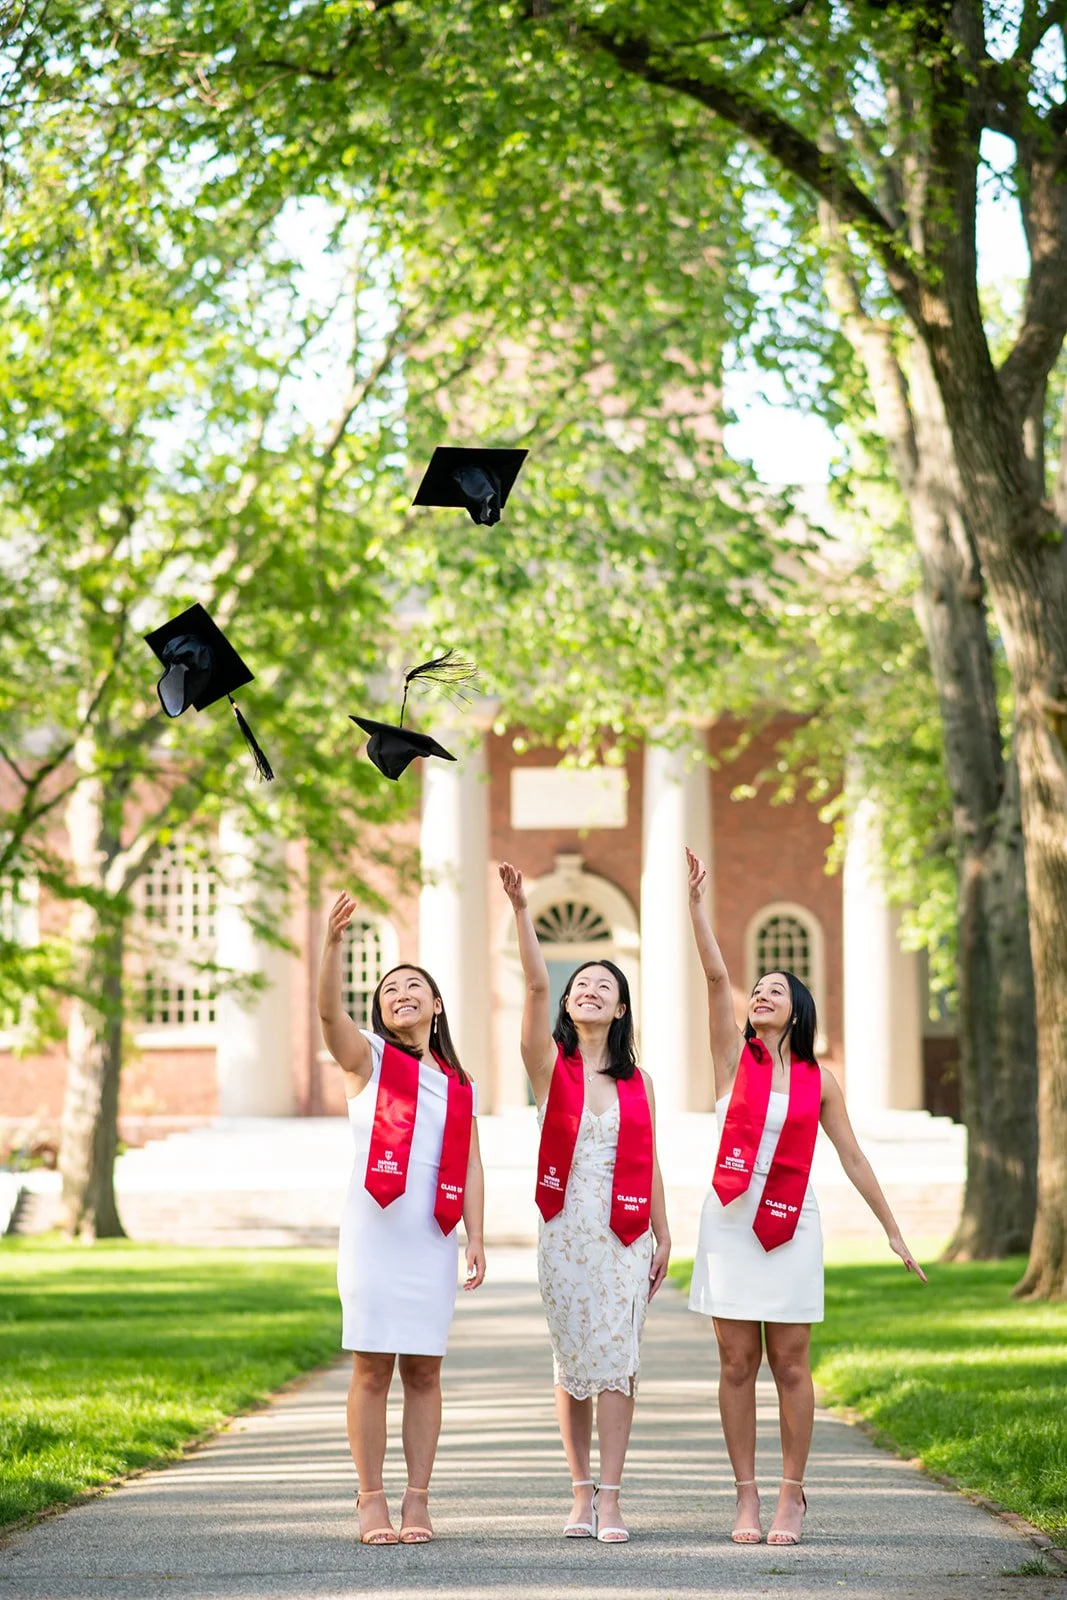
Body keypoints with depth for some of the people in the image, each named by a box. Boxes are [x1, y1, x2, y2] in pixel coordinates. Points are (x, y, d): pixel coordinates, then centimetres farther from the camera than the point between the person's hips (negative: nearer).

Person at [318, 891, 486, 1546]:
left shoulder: (459, 1084, 17)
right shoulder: (368, 1058, 6)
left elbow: (471, 1166, 12)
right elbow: (329, 1009, -13)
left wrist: (476, 1239, 1)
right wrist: (333, 943, -29)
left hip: (433, 1239, 3)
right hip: (374, 1227, -3)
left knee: (424, 1371, 3)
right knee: (373, 1369, -3)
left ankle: (418, 1500, 7)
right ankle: (372, 1500, 2)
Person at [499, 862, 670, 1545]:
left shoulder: (637, 1081, 9)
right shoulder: (551, 1065, 2)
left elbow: (648, 1164, 12)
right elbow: (537, 984, -12)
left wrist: (664, 1237, 8)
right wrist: (521, 908, -25)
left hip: (625, 1234, 1)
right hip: (564, 1230, -1)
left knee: (616, 1359, -7)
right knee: (573, 1360, 4)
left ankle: (610, 1500, -8)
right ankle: (582, 1493, 12)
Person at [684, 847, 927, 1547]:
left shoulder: (818, 1080, 5)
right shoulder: (735, 1057, 3)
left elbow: (853, 1157, 9)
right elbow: (716, 975, -8)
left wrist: (893, 1230, 8)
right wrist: (697, 900, -18)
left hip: (792, 1226, 0)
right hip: (730, 1221, 0)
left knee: (790, 1364, 1)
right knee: (737, 1363, 1)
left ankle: (792, 1497, 9)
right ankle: (748, 1499, 7)